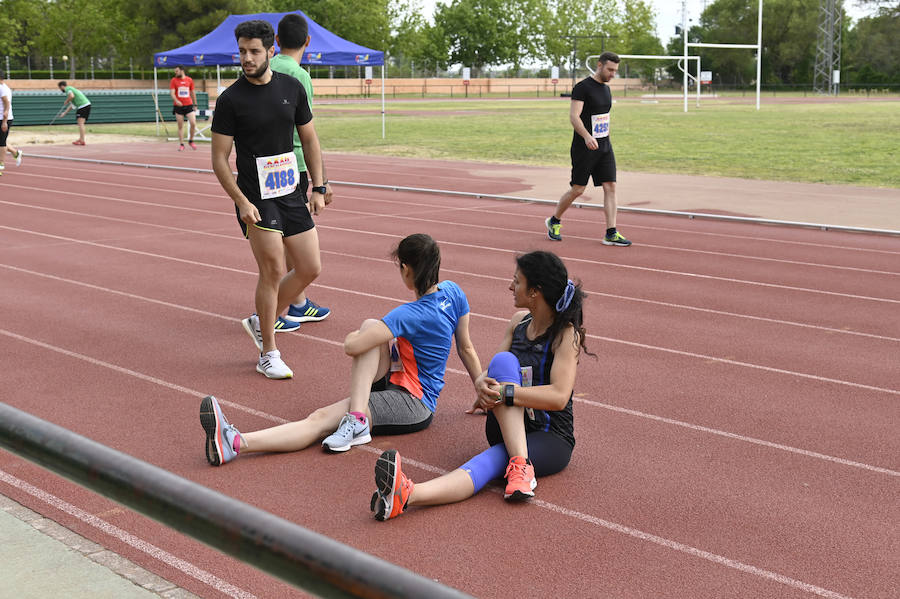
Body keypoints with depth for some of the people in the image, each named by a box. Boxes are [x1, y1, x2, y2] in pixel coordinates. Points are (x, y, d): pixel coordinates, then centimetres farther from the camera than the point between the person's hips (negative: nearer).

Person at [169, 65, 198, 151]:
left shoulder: (189, 80, 6)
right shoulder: (174, 80, 1)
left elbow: (193, 93, 16)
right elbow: (172, 92, -8)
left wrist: (195, 104, 16)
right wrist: (176, 101, -26)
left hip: (189, 105, 1)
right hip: (178, 106, -1)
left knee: (193, 123, -10)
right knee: (180, 126, 2)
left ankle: (191, 141, 11)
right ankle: (181, 144, 9)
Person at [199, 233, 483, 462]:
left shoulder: (409, 315, -23)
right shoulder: (453, 293, 0)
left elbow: (351, 346, -26)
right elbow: (467, 349, 9)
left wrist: (352, 336, -1)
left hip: (412, 405, -9)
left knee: (320, 419, -24)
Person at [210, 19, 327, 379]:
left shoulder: (292, 88, 5)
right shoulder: (230, 100, -8)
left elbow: (309, 140, 13)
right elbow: (219, 158, -7)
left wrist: (318, 188, 6)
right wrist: (242, 202, -16)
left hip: (292, 194, 5)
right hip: (255, 199, -5)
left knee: (310, 269, 5)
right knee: (273, 269, -9)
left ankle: (260, 322, 26)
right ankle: (268, 355, 5)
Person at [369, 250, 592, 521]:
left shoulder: (567, 334, -12)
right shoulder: (519, 321, 10)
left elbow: (559, 396, -25)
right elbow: (492, 372, 6)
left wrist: (505, 393, -34)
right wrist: (482, 383, -20)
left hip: (551, 438, -5)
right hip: (507, 428, 6)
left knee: (492, 460, -37)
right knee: (503, 361, -26)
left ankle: (407, 495, -64)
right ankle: (520, 464, -41)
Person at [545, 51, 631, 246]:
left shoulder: (606, 89, 13)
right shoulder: (582, 87, -12)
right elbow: (573, 116, -21)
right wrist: (587, 137, -35)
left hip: (604, 146, 7)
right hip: (584, 148, -7)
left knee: (610, 187, -3)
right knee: (577, 189, -1)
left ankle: (611, 233, -3)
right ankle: (554, 221, 22)